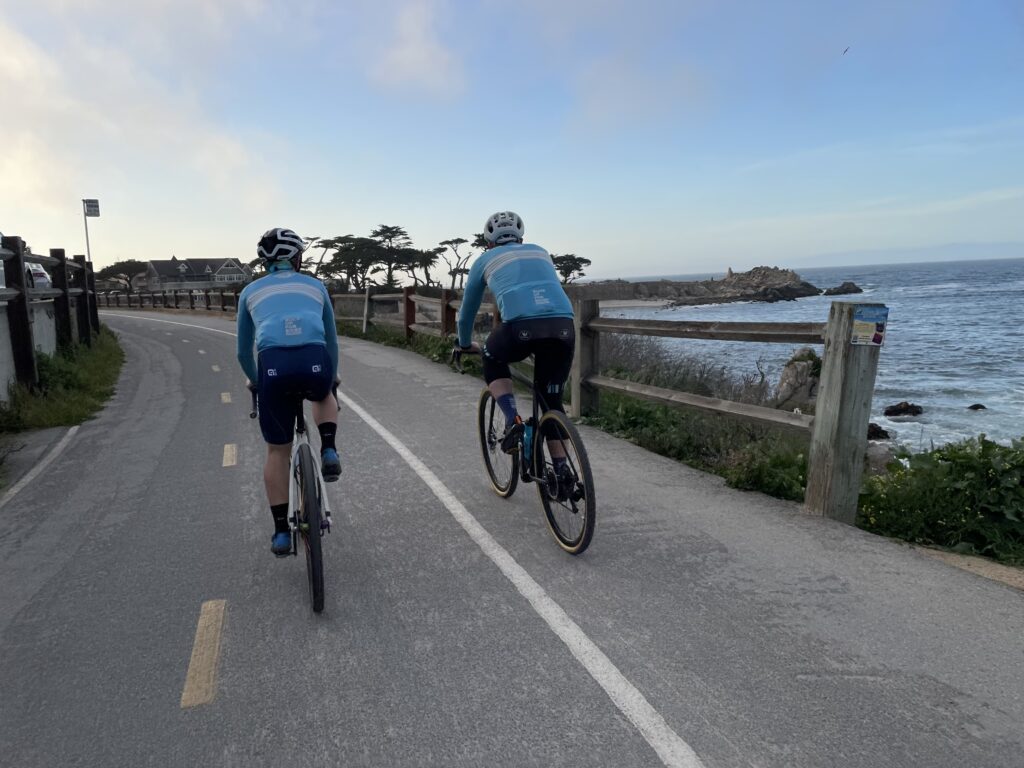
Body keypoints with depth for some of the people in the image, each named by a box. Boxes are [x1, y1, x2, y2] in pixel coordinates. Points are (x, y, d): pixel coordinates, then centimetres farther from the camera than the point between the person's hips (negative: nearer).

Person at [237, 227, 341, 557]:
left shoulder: (251, 291, 26)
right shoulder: (315, 286, 26)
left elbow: (244, 351, 31)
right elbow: (332, 341, 33)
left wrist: (254, 380, 50)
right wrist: (331, 376, 49)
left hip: (273, 366, 0)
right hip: (315, 363, 0)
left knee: (277, 451, 18)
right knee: (324, 396, 38)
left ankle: (281, 533, 22)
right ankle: (328, 452, 14)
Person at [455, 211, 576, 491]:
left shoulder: (486, 260, 26)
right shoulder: (540, 252, 34)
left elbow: (468, 308, 36)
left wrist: (466, 343, 54)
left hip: (521, 327, -3)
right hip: (564, 327, 3)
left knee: (493, 361, 30)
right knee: (552, 402, 20)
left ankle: (513, 422, 11)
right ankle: (562, 473, 18)